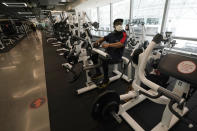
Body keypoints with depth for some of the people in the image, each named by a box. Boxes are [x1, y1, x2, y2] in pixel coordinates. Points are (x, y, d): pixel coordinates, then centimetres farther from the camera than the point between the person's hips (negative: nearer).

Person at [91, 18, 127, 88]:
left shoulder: (124, 35, -8)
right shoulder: (112, 34, 12)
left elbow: (121, 44, -26)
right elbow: (103, 38, 21)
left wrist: (109, 45, -37)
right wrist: (97, 41, 1)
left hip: (116, 56, -7)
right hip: (108, 53, 7)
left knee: (104, 61, -33)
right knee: (94, 55, -2)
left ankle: (106, 80, -11)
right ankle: (98, 73, 10)